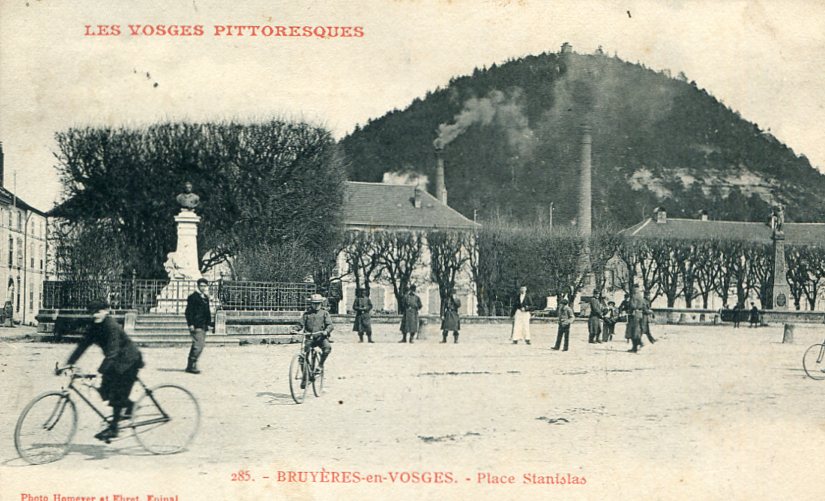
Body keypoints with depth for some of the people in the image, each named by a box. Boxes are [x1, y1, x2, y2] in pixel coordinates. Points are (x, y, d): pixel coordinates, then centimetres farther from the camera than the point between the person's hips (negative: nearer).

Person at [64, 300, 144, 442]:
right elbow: (81, 346, -3)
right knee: (105, 390, 1)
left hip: (130, 360, -8)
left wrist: (100, 371, -43)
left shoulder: (112, 326, -26)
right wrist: (68, 365, -12)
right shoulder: (94, 328, -2)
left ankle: (113, 428, 2)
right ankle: (128, 404, 24)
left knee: (117, 395, -9)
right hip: (116, 361, 8)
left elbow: (112, 351, -35)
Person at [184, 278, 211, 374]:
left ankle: (190, 366, 18)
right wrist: (191, 324, -16)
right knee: (198, 345, -15)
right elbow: (189, 312, -10)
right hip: (196, 326, -9)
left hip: (203, 326, 9)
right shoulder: (193, 297, -7)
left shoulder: (206, 298, 18)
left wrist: (208, 323, 17)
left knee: (198, 345, 11)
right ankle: (192, 366, -11)